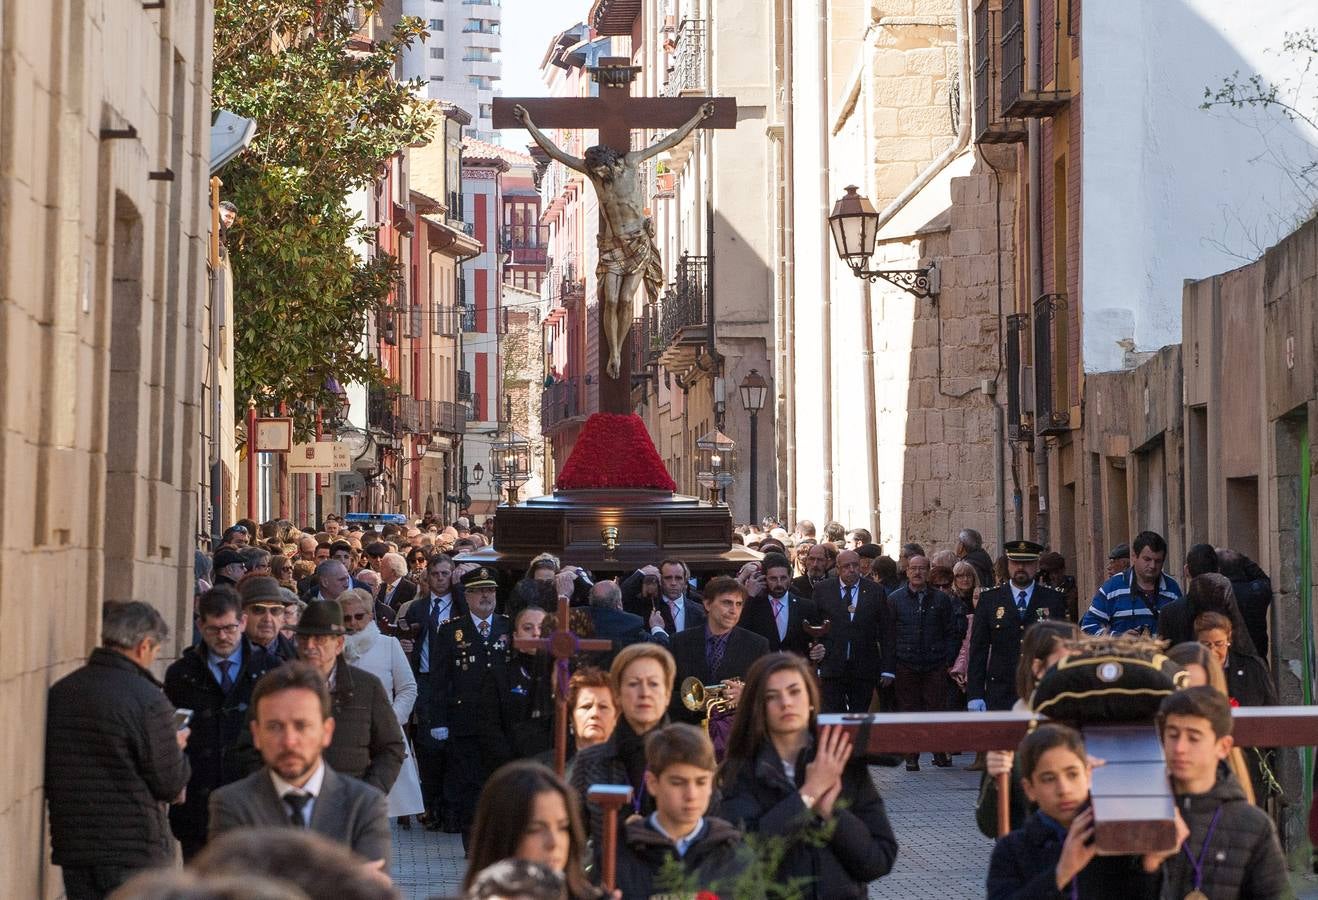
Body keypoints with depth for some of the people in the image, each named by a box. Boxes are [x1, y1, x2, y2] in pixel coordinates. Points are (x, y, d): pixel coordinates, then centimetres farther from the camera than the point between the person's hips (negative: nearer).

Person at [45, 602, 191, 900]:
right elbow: (171, 785, -11)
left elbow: (47, 777, 11)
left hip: (71, 847, 6)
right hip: (135, 852, -6)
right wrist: (177, 748, 9)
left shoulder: (58, 692, 4)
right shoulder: (148, 700, -15)